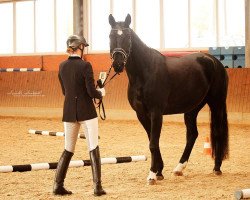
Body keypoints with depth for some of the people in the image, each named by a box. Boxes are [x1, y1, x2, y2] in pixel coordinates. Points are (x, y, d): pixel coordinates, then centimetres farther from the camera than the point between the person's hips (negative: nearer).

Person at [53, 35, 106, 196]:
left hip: (69, 112, 5)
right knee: (93, 149, 4)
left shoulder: (62, 66, 4)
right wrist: (101, 93, 5)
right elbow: (92, 92, -15)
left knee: (68, 150, 14)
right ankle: (97, 186, 3)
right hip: (86, 111, -5)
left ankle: (58, 185, 11)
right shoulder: (85, 66, -13)